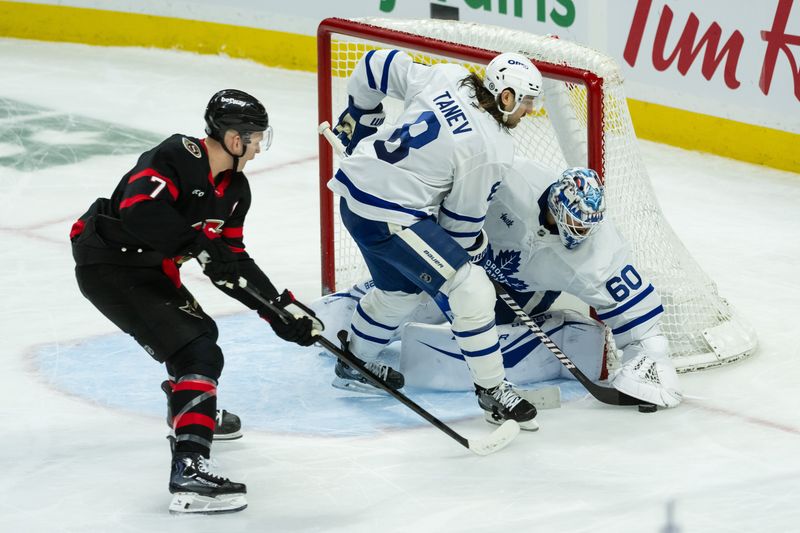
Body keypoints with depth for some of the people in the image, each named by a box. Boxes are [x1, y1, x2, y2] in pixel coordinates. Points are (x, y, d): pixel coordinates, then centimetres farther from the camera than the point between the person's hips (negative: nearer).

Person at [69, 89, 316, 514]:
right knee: (198, 354, -20)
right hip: (108, 265, -10)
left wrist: (278, 309, 5)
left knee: (199, 332, 31)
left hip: (148, 268, 10)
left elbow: (232, 261, 12)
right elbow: (139, 210, -36)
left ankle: (190, 406, 60)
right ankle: (189, 470, -32)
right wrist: (199, 242, -36)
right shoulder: (176, 157, -21)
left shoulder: (235, 189, 7)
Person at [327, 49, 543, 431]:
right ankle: (492, 392, 1)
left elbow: (379, 66, 10)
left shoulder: (445, 77, 0)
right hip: (391, 218, -9)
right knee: (472, 291, -7)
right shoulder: (492, 151, -16)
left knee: (399, 289, 31)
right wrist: (471, 247, 14)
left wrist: (360, 116, 25)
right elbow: (462, 217, -6)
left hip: (356, 191, 9)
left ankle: (354, 365, 50)